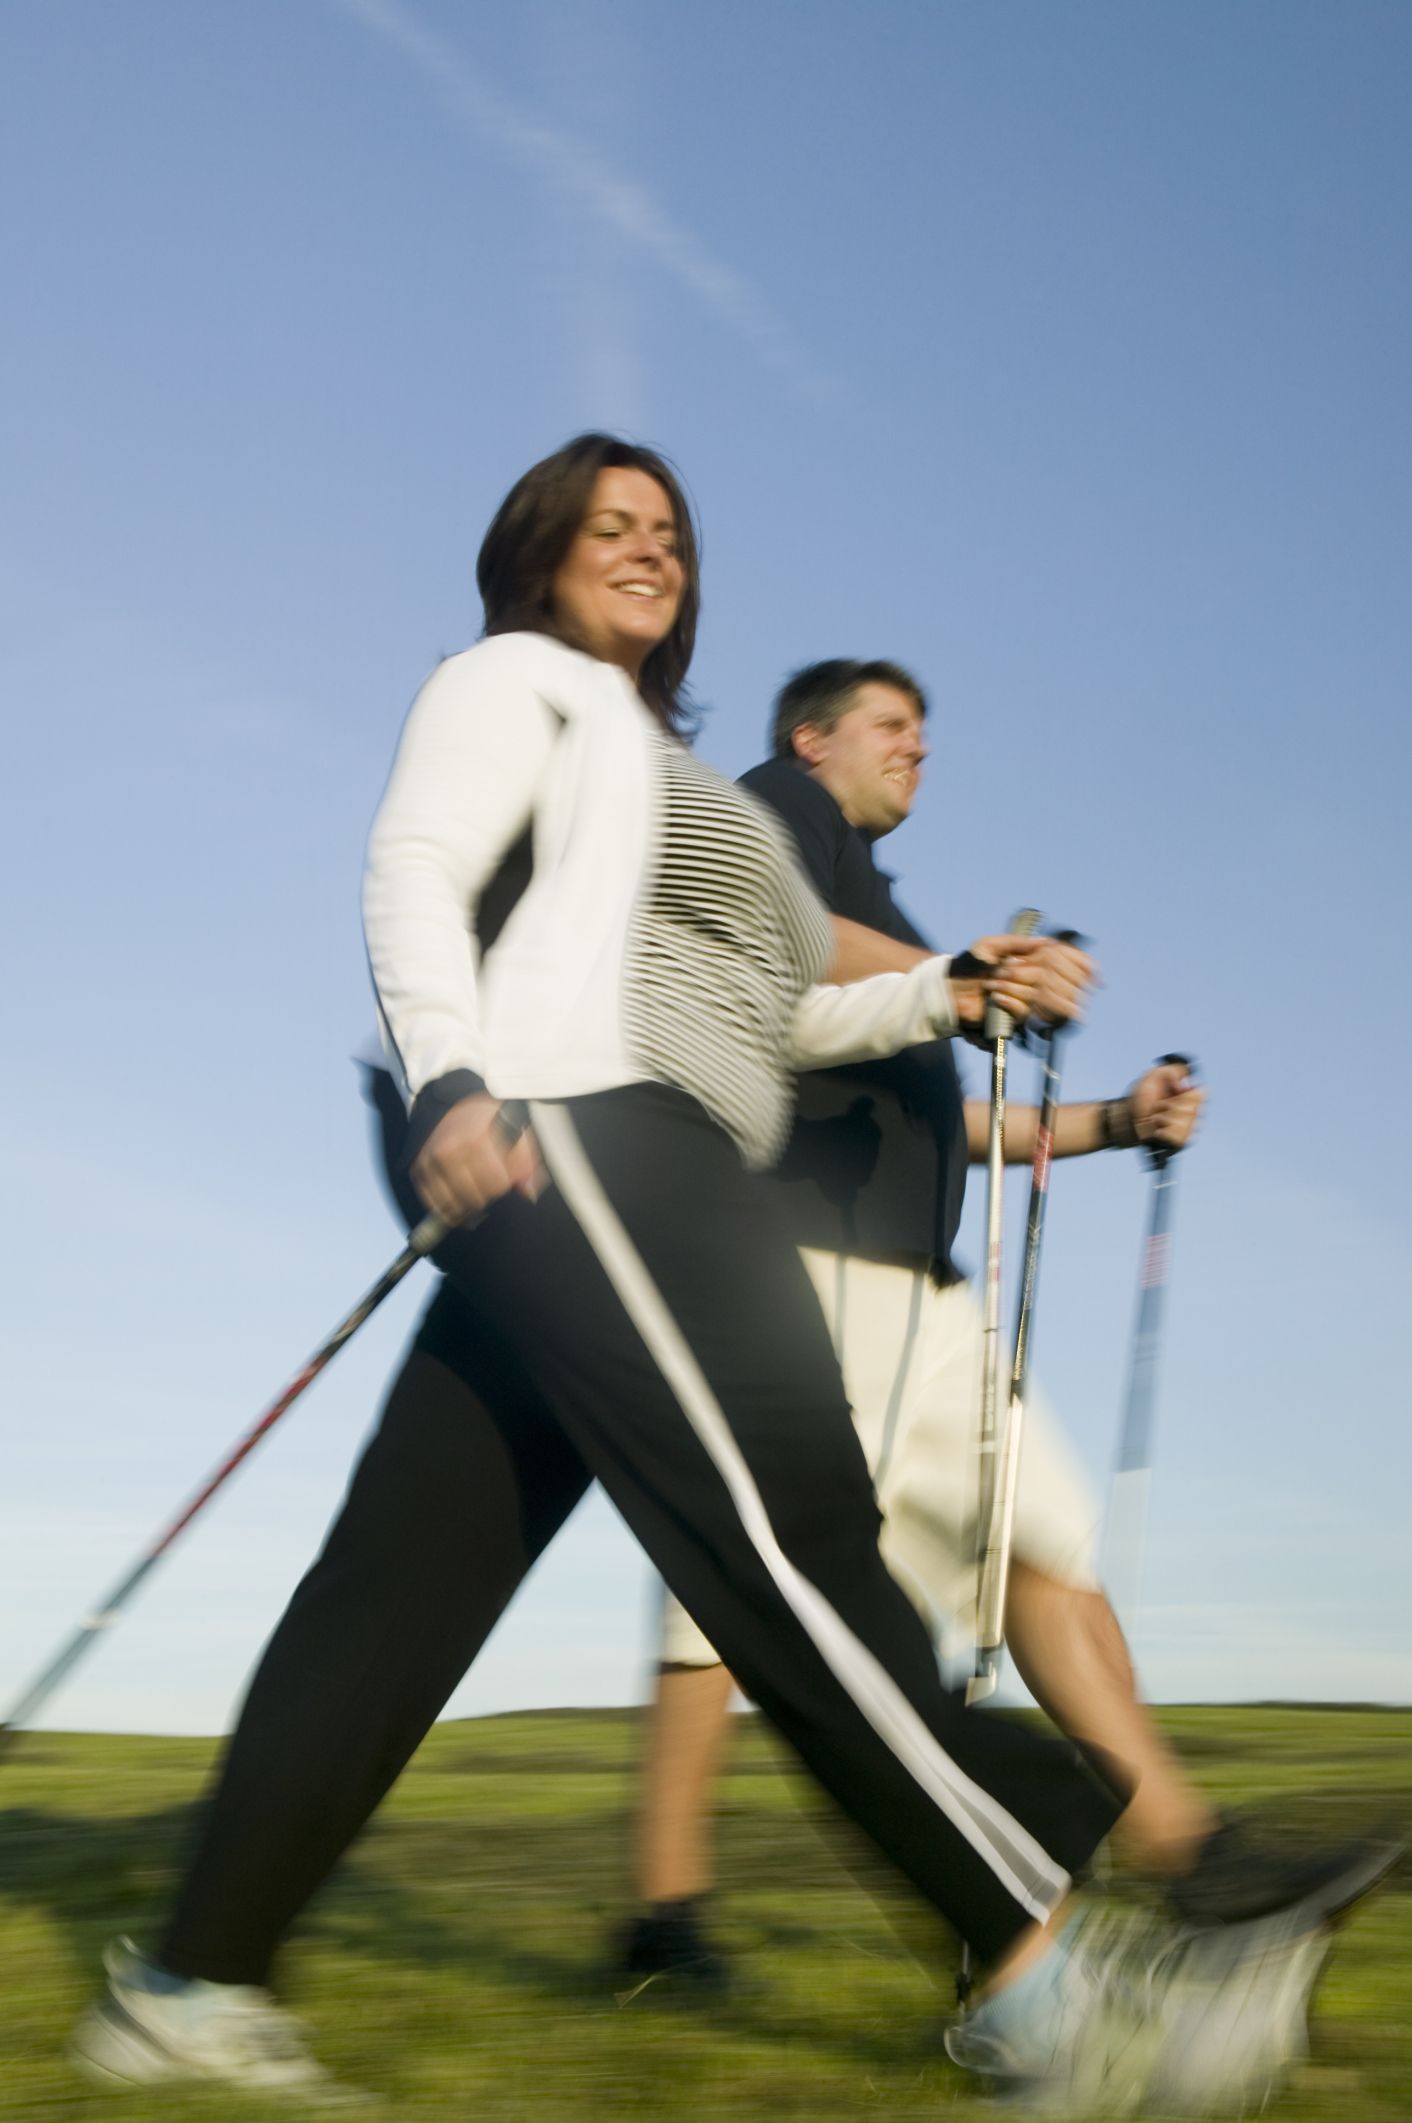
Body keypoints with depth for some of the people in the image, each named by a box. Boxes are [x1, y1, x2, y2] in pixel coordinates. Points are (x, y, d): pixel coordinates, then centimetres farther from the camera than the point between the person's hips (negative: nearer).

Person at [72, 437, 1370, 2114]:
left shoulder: (660, 764, 38)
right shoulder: (520, 676, 12)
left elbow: (762, 1013, 35)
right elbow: (412, 872, -6)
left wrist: (941, 994, 25)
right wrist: (448, 1077, -22)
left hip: (634, 1182, 9)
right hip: (566, 1127, -9)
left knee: (409, 1576, 2)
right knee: (790, 1532, -17)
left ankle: (189, 1988, 3)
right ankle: (1038, 1974, -21)